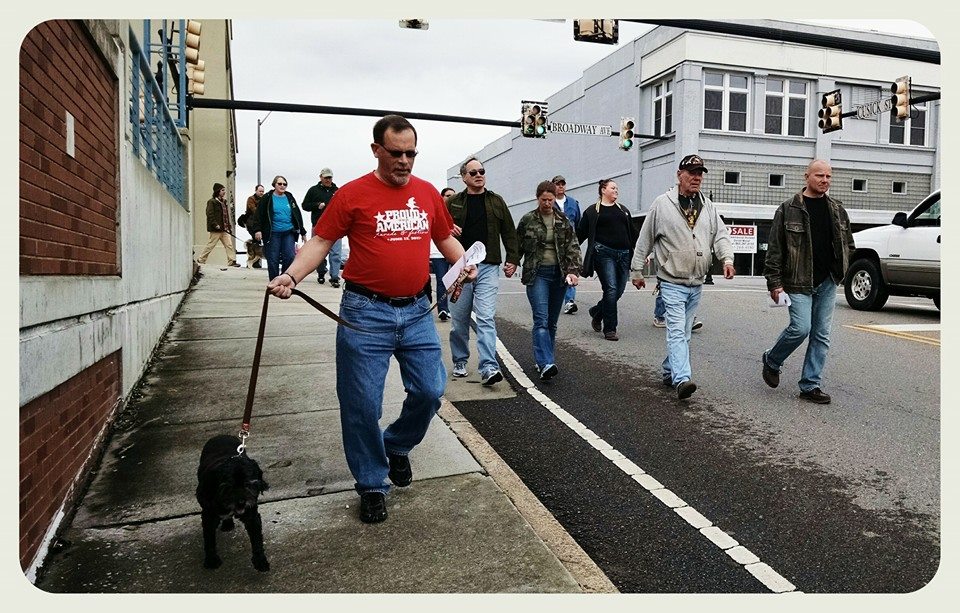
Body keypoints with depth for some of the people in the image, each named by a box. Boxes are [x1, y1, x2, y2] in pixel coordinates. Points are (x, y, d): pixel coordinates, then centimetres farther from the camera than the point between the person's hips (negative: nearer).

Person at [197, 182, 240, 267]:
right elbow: (210, 214, -13)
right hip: (216, 228, -7)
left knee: (229, 244, -1)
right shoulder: (212, 202, -6)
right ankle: (200, 260, 12)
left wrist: (229, 225, 14)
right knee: (211, 245, -1)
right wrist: (215, 224, -21)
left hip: (224, 229, 7)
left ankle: (232, 261, -2)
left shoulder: (224, 202, 18)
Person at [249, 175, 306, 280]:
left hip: (289, 233, 3)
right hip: (272, 234, -2)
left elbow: (298, 215, 17)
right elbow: (259, 215, 0)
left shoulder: (290, 198, 13)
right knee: (273, 260, 0)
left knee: (290, 258, -6)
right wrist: (257, 230, -12)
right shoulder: (267, 198, 3)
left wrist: (302, 232, 16)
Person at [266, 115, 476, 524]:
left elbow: (445, 238, 20)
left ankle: (397, 446, 37)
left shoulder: (428, 193, 9)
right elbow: (320, 241, -3)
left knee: (430, 390, 7)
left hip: (416, 310, 4)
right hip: (366, 312, -4)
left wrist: (464, 262, 2)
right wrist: (291, 276, -18)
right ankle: (371, 484, 23)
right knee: (362, 403, 3)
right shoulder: (353, 194, -3)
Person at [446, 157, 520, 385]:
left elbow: (509, 232, 12)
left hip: (488, 267, -1)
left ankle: (489, 368, -14)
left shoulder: (496, 202, 10)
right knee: (460, 319, 8)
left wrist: (512, 259, 3)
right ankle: (460, 361, 25)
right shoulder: (453, 202, 7)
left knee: (486, 318, -10)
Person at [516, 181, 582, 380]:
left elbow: (573, 246, 2)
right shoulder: (527, 220, 3)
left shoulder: (563, 220, 8)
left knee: (552, 321, 9)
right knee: (541, 319, -15)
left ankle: (545, 360, 19)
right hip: (537, 274, -3)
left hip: (559, 274, 3)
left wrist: (573, 270, -10)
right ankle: (546, 364, -23)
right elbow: (518, 246, 9)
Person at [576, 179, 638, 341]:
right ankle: (609, 329, -2)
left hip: (623, 255, 6)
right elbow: (580, 233, 3)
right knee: (611, 289, -12)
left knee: (619, 290, 4)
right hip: (604, 253, -5)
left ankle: (597, 312, 30)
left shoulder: (623, 210, 21)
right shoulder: (592, 212, 5)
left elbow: (633, 233, 23)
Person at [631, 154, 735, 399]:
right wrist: (636, 271, 3)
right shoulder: (662, 204, -5)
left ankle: (669, 372, 28)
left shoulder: (707, 206, 10)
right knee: (677, 331, -15)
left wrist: (727, 259, -14)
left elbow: (720, 234, 5)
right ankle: (682, 379, -21)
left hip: (696, 284, 6)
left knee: (684, 332, 14)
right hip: (672, 282, -6)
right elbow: (644, 240, 0)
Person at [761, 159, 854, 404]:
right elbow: (774, 249, -6)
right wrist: (775, 282, -11)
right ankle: (771, 361, 14)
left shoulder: (837, 210, 11)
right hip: (798, 282, -5)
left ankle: (811, 385, 13)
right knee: (801, 328, -13)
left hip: (827, 283, 5)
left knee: (822, 335, 5)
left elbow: (848, 243, 21)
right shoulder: (788, 209, -4)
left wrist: (840, 271, 10)